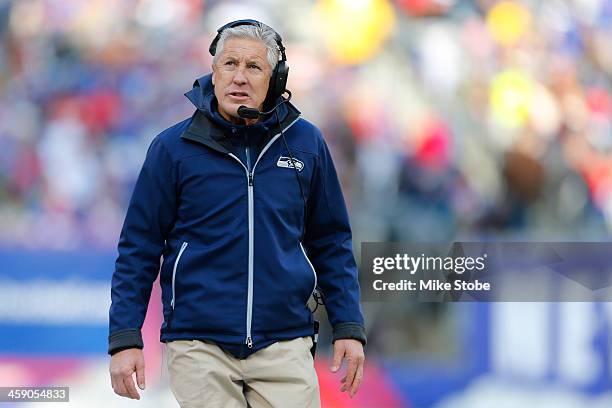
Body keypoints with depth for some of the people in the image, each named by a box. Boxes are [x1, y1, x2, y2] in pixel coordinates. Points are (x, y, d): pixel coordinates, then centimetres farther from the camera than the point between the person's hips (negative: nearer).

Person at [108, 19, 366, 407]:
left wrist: (349, 327, 7)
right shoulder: (173, 147, -1)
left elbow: (331, 242, 13)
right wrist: (125, 339, -3)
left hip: (285, 345, 1)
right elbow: (139, 248, 3)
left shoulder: (305, 142, 5)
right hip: (199, 346, -1)